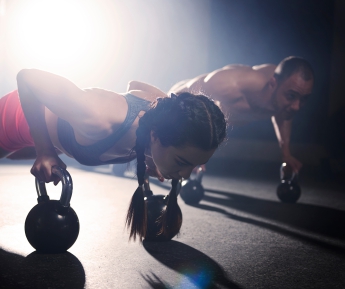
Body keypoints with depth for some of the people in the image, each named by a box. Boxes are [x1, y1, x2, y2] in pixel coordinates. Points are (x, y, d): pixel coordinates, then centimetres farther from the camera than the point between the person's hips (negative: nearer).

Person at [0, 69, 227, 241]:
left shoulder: (167, 111, -32)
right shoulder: (100, 121, -51)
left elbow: (136, 84, -6)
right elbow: (27, 77, -38)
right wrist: (44, 152, -36)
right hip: (21, 118, -6)